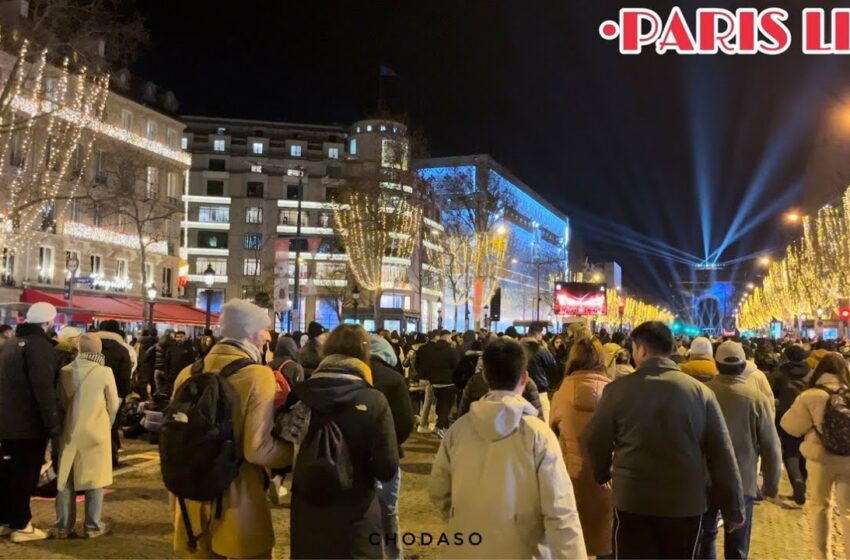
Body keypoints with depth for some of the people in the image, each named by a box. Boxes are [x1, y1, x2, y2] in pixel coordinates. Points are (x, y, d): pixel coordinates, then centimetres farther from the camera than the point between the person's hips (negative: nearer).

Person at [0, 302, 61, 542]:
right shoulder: (39, 345, -17)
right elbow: (43, 387, -25)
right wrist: (52, 421, -20)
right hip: (30, 423, -9)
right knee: (25, 474, 0)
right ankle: (21, 526, 8)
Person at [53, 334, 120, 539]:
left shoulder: (65, 371, -4)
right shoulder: (105, 372, -13)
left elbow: (62, 401, 6)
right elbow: (113, 405, -4)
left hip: (70, 432, 3)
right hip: (96, 432, -3)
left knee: (66, 479, 12)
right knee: (94, 479, 7)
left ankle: (63, 526, 19)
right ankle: (93, 526, 13)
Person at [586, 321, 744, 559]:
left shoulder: (618, 389, -9)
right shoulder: (701, 391, -4)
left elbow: (596, 442, 1)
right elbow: (722, 454, -2)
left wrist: (602, 476, 21)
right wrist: (733, 508, 8)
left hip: (633, 502, -2)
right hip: (686, 503, 2)